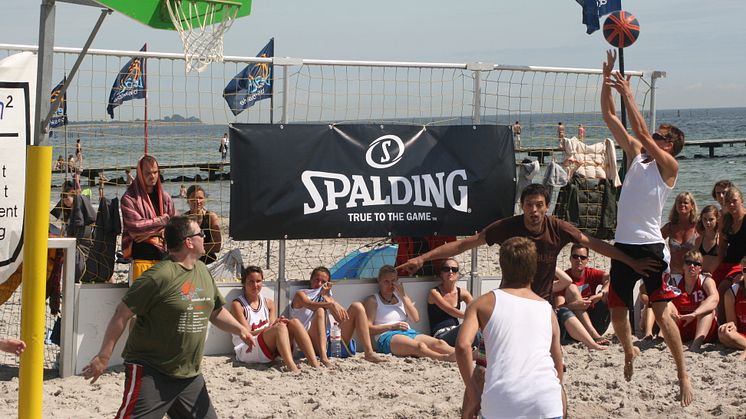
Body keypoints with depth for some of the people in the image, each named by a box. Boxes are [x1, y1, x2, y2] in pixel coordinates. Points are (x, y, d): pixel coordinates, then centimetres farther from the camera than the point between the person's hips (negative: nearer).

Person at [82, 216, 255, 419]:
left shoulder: (202, 271, 9)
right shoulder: (160, 276, -17)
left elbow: (216, 311, 23)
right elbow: (122, 314, -16)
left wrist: (239, 329, 5)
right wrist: (104, 356, -17)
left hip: (189, 374, 8)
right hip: (150, 373, -8)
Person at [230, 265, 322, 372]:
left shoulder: (268, 303, 17)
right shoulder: (237, 305, -1)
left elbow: (272, 330, 8)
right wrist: (271, 327, -22)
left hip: (270, 350, 6)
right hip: (247, 352, -6)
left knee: (294, 323, -17)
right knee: (280, 327, -30)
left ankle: (316, 365, -33)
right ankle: (292, 368, -53)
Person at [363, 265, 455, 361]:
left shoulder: (400, 296, 28)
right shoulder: (373, 300, 12)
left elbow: (416, 318, 13)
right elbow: (368, 329, -1)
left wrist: (403, 295, 7)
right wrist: (392, 326, -9)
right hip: (387, 337, -6)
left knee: (438, 343, -28)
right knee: (419, 346, -40)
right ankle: (446, 358, -67)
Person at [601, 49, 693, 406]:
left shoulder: (669, 165, -5)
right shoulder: (636, 154, 12)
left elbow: (642, 133, -18)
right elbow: (609, 117, 9)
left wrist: (627, 94, -15)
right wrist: (607, 79, 0)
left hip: (650, 247, -6)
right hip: (623, 244, 6)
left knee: (661, 312, -9)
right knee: (617, 311, 15)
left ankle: (683, 375, -4)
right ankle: (629, 355, 40)